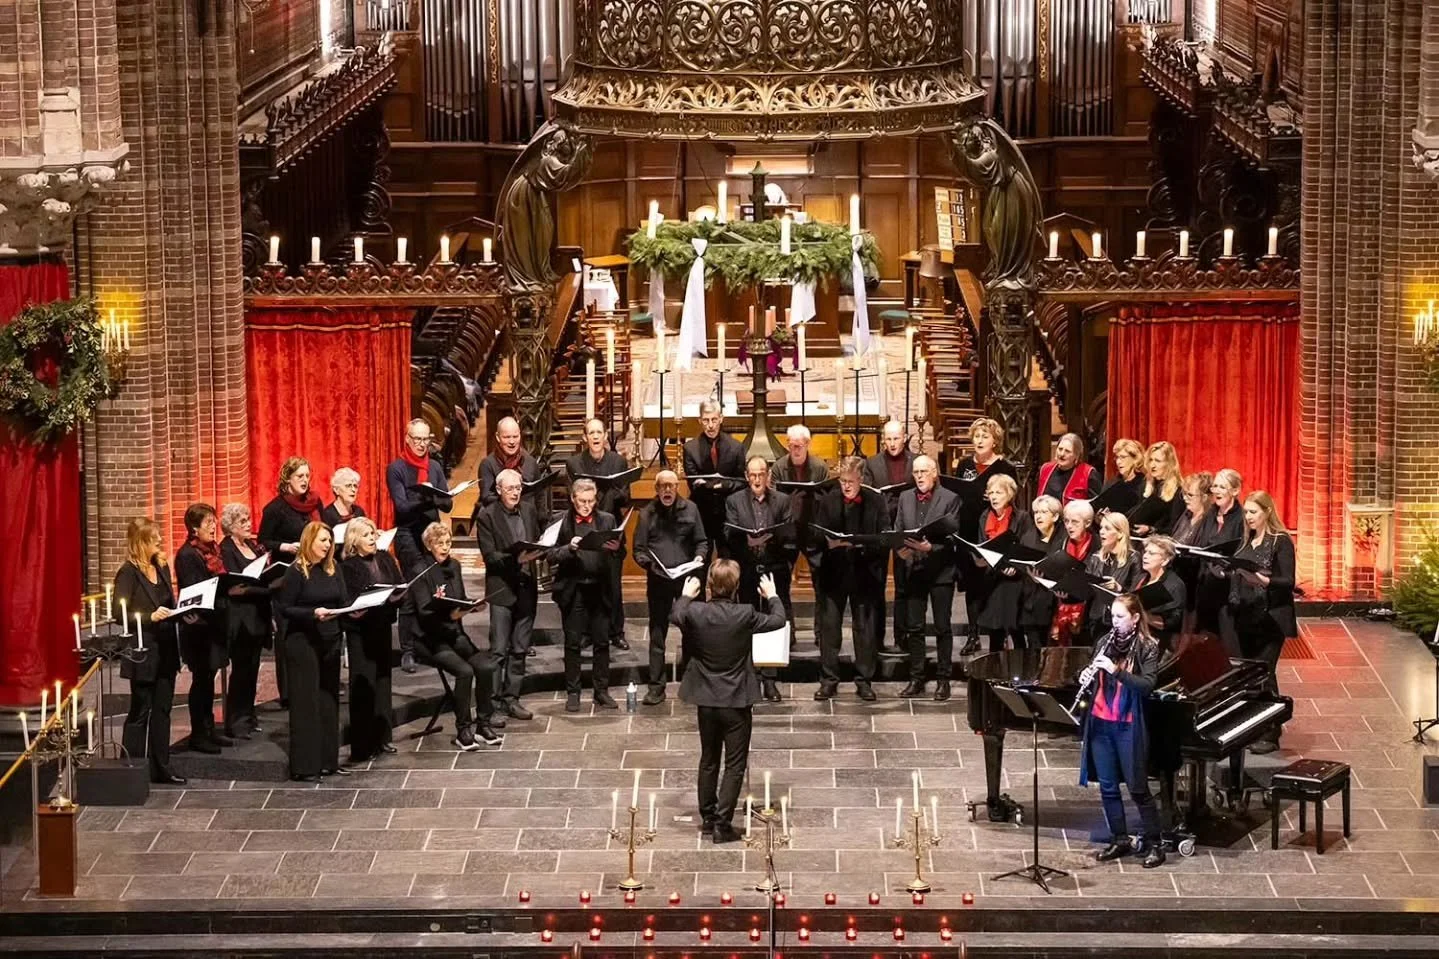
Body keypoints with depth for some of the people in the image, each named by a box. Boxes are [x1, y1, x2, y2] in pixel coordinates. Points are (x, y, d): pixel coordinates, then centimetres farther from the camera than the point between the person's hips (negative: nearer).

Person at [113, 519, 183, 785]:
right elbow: (120, 615, -17)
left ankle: (160, 768, 18)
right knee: (140, 712, 0)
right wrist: (150, 617, -29)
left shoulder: (162, 568, 11)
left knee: (162, 710, 11)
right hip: (142, 653, -7)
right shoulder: (128, 573, -12)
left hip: (165, 651, 7)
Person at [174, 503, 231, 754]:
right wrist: (225, 590, -26)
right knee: (201, 679, -2)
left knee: (208, 677, 14)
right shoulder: (187, 555, -13)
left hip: (214, 623, 8)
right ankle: (198, 735, 5)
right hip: (199, 623, -8)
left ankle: (209, 729, 21)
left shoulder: (213, 550, 12)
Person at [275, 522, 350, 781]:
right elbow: (283, 607, -12)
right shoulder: (296, 572, -11)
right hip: (303, 642, -7)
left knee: (329, 700, 11)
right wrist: (313, 613, -23)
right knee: (305, 702, -4)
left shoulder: (333, 569, 8)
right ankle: (303, 766, -2)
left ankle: (327, 760, 19)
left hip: (330, 641, 7)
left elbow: (344, 601, 9)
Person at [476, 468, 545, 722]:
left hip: (527, 587, 5)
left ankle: (511, 699, 18)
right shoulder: (487, 516, -7)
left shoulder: (530, 510, 8)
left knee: (520, 649, 10)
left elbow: (539, 541, 15)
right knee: (499, 651, -5)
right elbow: (489, 556, -12)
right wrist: (515, 559, -25)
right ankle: (493, 704, -3)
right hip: (502, 588, -5)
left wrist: (538, 551, -7)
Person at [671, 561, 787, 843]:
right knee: (735, 765, 4)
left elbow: (675, 616, 12)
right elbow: (778, 620, -2)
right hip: (736, 702, -4)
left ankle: (707, 819, 26)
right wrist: (772, 596, 17)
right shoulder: (745, 615, -19)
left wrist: (686, 595, 30)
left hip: (706, 700, 4)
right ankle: (722, 825, 0)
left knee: (708, 761, 19)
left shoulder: (695, 613, -12)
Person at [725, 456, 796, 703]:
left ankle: (770, 680, 2)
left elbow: (790, 535, 1)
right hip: (747, 571, 0)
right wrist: (746, 540, -22)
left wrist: (771, 537, -17)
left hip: (775, 571, 0)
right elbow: (730, 537, -3)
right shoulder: (734, 501, 5)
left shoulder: (783, 501, 7)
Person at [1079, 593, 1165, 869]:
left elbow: (1147, 685, -19)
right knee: (1107, 786, 10)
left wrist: (1116, 670, -29)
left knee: (1138, 788, -2)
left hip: (1128, 725, -5)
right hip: (1100, 722, 5)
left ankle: (1154, 844, 8)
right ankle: (1119, 840, 21)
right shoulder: (1105, 642, 7)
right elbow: (1093, 677, 14)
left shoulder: (1147, 647, -8)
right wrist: (1087, 675, -9)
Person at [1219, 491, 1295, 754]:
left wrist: (1265, 581, -28)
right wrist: (1228, 572, -2)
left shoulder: (1281, 542, -7)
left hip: (1269, 618, -7)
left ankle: (1270, 734, 0)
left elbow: (1288, 582, -13)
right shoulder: (1247, 541, 14)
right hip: (1245, 616, 7)